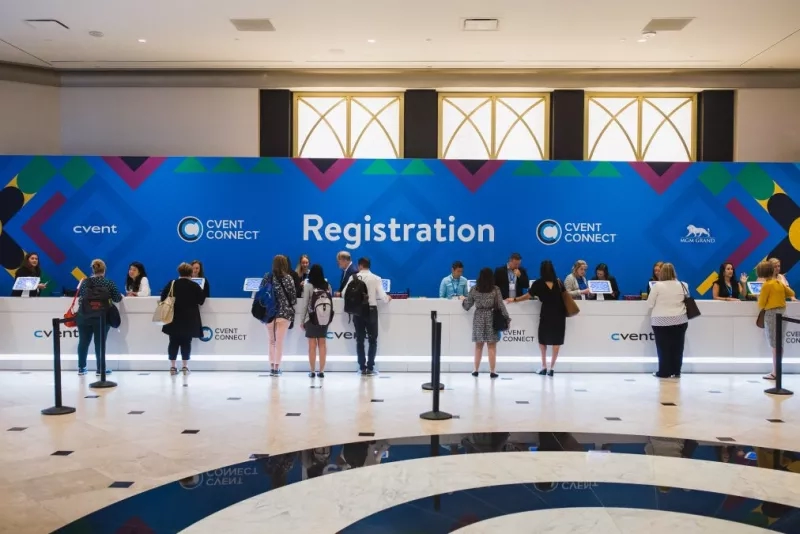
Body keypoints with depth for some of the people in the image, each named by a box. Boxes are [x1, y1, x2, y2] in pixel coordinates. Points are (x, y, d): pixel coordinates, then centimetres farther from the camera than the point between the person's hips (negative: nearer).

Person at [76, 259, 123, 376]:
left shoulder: (85, 282, 5)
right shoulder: (109, 283, -4)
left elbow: (79, 295, 21)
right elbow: (117, 298, 3)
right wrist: (121, 296, 24)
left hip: (84, 317, 3)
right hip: (102, 318, -3)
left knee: (83, 342, 11)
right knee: (100, 343, 3)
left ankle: (81, 368, 17)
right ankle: (100, 369, 7)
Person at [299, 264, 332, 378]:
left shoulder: (308, 285, -5)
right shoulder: (327, 285, 5)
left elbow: (305, 304, -5)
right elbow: (330, 301, 6)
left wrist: (302, 320, 0)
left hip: (311, 318, -3)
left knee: (312, 345, 1)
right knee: (322, 344, 6)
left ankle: (312, 371, 3)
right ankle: (321, 371, 8)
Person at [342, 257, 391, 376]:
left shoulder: (354, 277, 0)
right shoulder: (376, 278, -4)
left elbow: (344, 293, 2)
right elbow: (382, 295, -10)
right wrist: (388, 299, 12)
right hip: (371, 310, -1)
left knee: (360, 340, 9)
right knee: (372, 340, 8)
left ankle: (362, 368, 8)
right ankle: (370, 368, 2)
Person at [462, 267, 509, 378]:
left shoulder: (474, 289, 0)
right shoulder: (495, 289, -5)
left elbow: (467, 306, 6)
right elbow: (501, 305, -6)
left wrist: (463, 302, 28)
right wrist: (507, 318, 2)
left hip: (478, 318, 2)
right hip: (491, 318, -2)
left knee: (478, 346, 11)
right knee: (492, 346, 2)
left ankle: (475, 370, 14)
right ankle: (492, 371, 4)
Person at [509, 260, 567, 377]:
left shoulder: (538, 283, -3)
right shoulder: (558, 282, 4)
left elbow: (528, 296, 2)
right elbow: (566, 296, 8)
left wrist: (514, 299, 14)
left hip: (546, 314, -2)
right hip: (559, 314, 2)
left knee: (543, 340, 14)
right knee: (556, 340, 4)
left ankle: (544, 366, 11)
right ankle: (552, 367, 1)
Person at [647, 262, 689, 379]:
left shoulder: (657, 285, -10)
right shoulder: (682, 285, 2)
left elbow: (650, 304, -5)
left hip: (661, 321, -4)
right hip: (680, 320, 4)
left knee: (663, 347, 3)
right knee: (677, 347, 10)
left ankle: (664, 372, 7)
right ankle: (676, 371, 15)